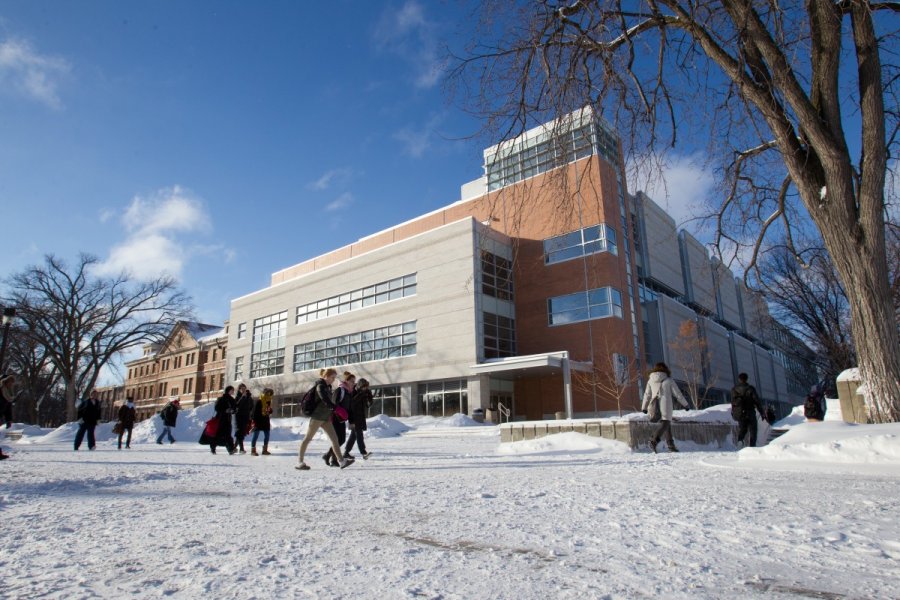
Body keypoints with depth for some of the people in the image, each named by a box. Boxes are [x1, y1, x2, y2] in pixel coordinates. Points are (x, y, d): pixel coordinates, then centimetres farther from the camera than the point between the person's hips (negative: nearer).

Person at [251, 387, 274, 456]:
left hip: (266, 421, 8)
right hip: (259, 420, -8)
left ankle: (265, 450, 19)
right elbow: (255, 411, -16)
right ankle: (253, 450, 3)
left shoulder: (269, 401, 8)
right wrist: (254, 421, -18)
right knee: (256, 435, -3)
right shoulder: (259, 401, -15)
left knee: (267, 435, 9)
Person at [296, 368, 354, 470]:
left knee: (334, 439, -1)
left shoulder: (328, 387, 16)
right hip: (317, 416, -8)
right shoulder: (320, 386, -10)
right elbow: (324, 399, -25)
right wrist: (334, 408, -33)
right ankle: (300, 462, 9)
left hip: (326, 417, 8)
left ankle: (342, 461, -4)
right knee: (308, 438, 1)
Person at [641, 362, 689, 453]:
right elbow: (677, 394, 3)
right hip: (666, 405, -5)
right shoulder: (669, 380, -2)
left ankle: (671, 446, 15)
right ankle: (653, 441, -27)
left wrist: (644, 407, 19)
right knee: (665, 423, -8)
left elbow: (647, 395, 11)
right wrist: (685, 404, 15)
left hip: (655, 405, 5)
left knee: (667, 424, 16)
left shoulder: (650, 380, 8)